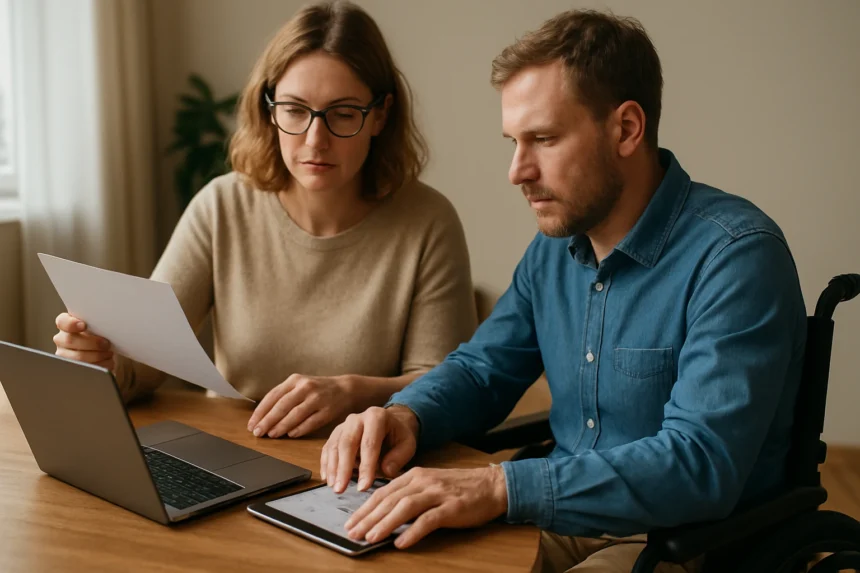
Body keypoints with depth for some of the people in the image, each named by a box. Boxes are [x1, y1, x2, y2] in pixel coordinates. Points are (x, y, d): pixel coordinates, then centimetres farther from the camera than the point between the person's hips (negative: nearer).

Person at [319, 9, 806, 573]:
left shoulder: (737, 255, -19)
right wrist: (405, 414, -8)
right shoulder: (558, 243, 5)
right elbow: (481, 369, 15)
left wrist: (501, 487, -36)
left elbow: (702, 463, -28)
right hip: (561, 522, 6)